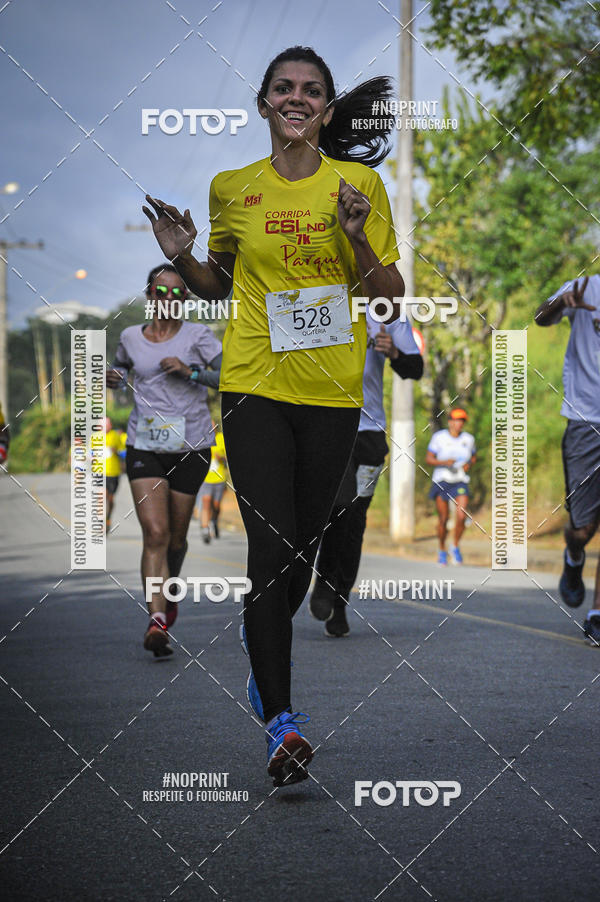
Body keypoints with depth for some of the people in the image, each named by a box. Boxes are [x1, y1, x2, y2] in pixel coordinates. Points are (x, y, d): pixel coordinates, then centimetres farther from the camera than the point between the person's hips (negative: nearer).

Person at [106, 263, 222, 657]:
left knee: (176, 537, 10)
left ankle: (169, 594, 40)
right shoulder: (130, 337, 8)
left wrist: (191, 372, -21)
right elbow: (121, 368, 28)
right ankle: (157, 621, -22)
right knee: (155, 533, -15)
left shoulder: (197, 335, -1)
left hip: (191, 447, -1)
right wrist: (111, 377, 5)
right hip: (144, 446, 1)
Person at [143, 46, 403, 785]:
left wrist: (358, 240, -15)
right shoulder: (232, 187, 4)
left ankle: (264, 655, 40)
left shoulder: (360, 182, 1)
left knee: (303, 541, 11)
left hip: (333, 390, 1)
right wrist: (184, 260, -3)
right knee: (270, 545, -12)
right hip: (254, 385, -1)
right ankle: (280, 718, -10)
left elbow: (391, 295, 3)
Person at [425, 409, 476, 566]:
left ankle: (455, 547, 7)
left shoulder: (468, 439, 5)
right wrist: (444, 462, -19)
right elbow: (428, 459, -3)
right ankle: (442, 551, 22)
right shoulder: (439, 437, -4)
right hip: (441, 481, -2)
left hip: (460, 482, 2)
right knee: (443, 519, 1)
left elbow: (473, 456, 21)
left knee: (461, 516, -16)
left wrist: (469, 464, -1)